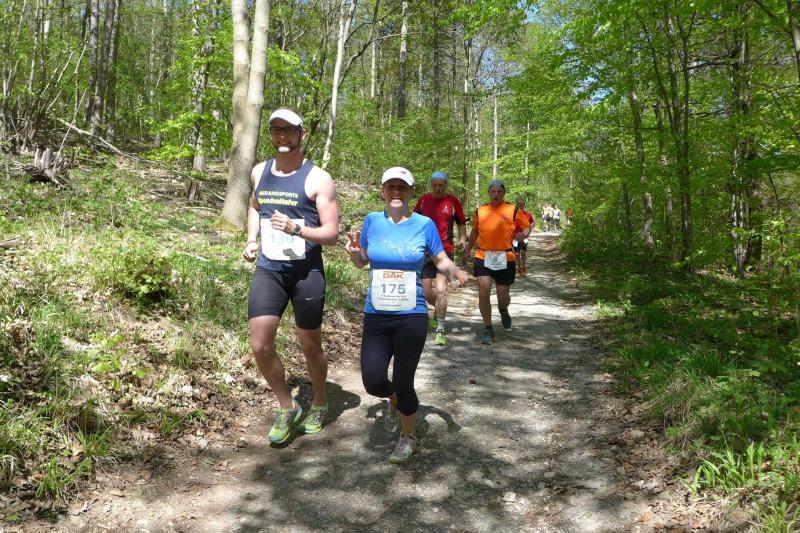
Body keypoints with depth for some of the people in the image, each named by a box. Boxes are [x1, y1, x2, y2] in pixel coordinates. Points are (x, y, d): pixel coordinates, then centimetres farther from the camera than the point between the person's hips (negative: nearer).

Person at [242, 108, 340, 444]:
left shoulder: (317, 179, -8)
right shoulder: (259, 172, 7)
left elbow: (332, 234, -10)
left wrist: (296, 228, -26)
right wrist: (252, 240, 12)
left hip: (306, 273, -3)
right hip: (267, 270, 4)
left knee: (310, 347, 10)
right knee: (260, 346, -6)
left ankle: (319, 405, 36)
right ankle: (287, 408, 19)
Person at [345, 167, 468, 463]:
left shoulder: (424, 225, -4)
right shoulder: (372, 221, 1)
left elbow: (442, 261, 5)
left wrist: (453, 270, -17)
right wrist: (353, 252, -10)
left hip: (412, 317, -2)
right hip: (375, 316, 2)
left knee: (403, 383, 0)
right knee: (373, 382, -4)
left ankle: (408, 438, 29)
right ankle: (396, 399, 35)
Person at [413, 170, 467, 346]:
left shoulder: (453, 201, 0)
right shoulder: (424, 200, 5)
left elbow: (461, 223, 11)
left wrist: (463, 239, -3)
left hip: (446, 251, -3)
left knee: (441, 290, -13)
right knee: (426, 293, 6)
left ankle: (440, 331, -4)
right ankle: (438, 310, 40)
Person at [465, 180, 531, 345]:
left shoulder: (513, 210, 1)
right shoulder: (480, 211, 8)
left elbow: (527, 226, 8)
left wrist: (523, 235, -14)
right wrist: (467, 250, 20)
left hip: (505, 259, -1)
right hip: (483, 257, 1)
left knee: (503, 296, 5)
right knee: (483, 292, -9)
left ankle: (503, 311, 44)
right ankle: (488, 330, 6)